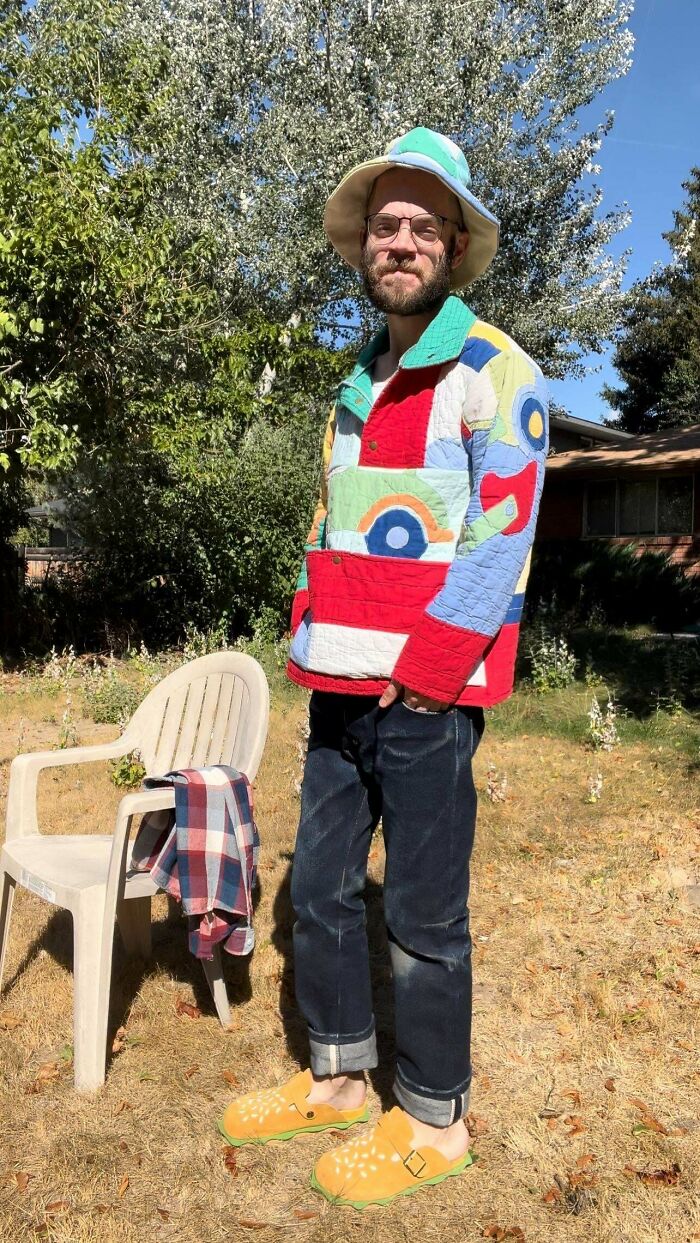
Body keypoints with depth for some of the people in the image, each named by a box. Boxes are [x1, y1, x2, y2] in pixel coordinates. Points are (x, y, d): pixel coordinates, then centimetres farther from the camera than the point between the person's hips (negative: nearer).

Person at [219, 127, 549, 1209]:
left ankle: (433, 1122, 24)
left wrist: (419, 672, -16)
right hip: (340, 685, 7)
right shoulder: (358, 383, 19)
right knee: (321, 888, 15)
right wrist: (310, 641, 9)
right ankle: (336, 1079, 34)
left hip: (426, 694, -7)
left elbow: (503, 541, -11)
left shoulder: (495, 373, -4)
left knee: (423, 916, 3)